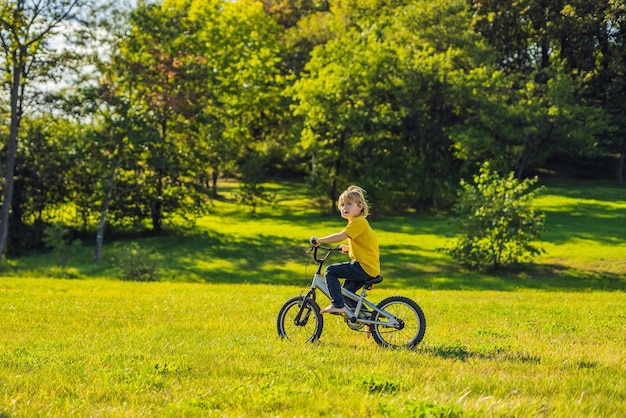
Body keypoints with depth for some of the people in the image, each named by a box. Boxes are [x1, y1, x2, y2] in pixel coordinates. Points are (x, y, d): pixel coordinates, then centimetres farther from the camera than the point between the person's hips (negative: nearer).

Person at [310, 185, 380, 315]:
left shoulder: (358, 222, -13)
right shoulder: (359, 222, 19)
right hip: (369, 268, 10)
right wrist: (347, 248, 25)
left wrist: (320, 240, -20)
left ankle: (337, 305, -13)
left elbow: (341, 236, -25)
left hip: (364, 268, -10)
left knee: (330, 271, -12)